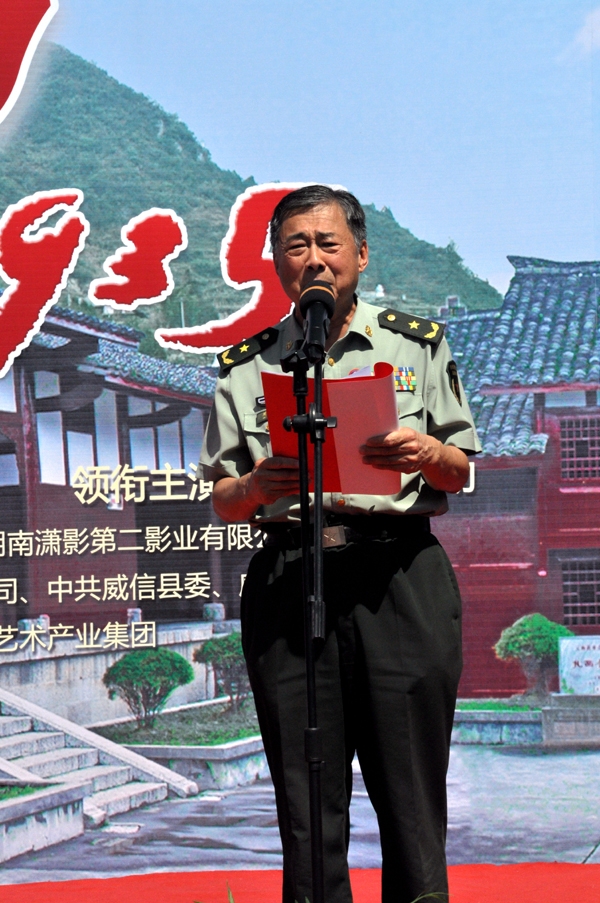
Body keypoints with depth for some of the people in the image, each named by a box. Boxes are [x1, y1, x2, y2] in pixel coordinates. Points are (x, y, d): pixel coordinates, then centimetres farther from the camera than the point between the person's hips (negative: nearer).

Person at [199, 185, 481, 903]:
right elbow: (221, 503, 13)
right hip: (287, 584, 1)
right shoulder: (244, 367, 14)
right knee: (306, 798, 3)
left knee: (411, 792, -2)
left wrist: (427, 454, -11)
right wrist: (257, 486, -9)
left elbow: (462, 474, 11)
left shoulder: (417, 344, 12)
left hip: (401, 579, -1)